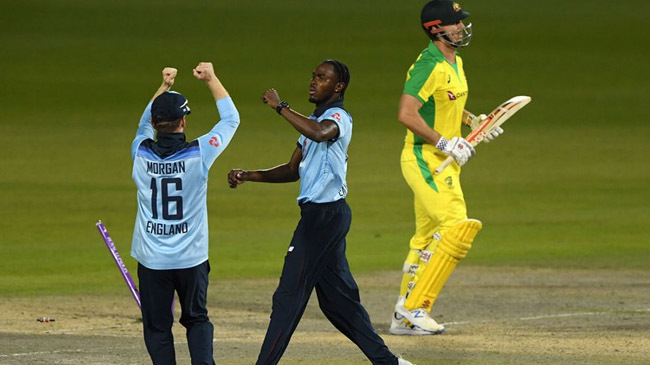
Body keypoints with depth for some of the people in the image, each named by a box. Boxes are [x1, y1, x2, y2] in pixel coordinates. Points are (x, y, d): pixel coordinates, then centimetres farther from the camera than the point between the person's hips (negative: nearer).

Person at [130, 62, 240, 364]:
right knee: (197, 319, 14)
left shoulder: (142, 153, -5)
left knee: (157, 327, 7)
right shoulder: (199, 153, -11)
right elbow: (231, 119, 5)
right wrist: (211, 79, 15)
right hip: (191, 258, -1)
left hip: (152, 259, 1)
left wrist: (164, 86, 27)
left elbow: (145, 125, 20)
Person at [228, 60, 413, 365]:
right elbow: (293, 170, 22)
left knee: (290, 294, -9)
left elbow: (321, 133, -36)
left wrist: (280, 107, -28)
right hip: (318, 213, 10)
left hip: (325, 213, -10)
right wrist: (248, 176, 11)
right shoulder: (314, 121, 20)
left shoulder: (338, 117, -11)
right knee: (336, 297, 13)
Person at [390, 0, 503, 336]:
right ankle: (414, 308, -14)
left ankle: (404, 318, 20)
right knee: (457, 228, -19)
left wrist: (474, 121, 13)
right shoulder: (429, 66, -19)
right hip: (424, 160, -10)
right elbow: (406, 114, -27)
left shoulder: (455, 63, 13)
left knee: (427, 239, 13)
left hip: (443, 161, 10)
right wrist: (445, 143, -25)